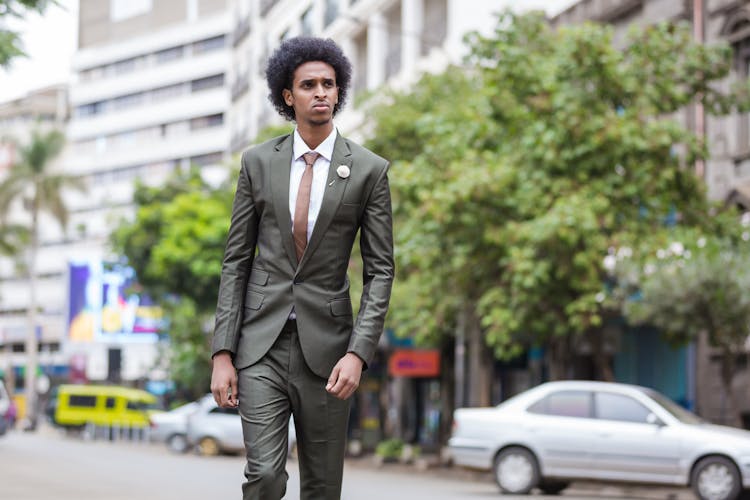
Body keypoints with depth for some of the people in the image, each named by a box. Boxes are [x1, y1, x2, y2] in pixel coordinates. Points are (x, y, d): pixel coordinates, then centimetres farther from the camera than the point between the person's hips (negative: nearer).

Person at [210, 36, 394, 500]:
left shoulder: (369, 170, 0)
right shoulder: (258, 162, 5)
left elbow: (380, 271, -1)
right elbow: (236, 261, 6)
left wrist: (358, 353, -13)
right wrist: (222, 353, -2)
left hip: (326, 346, 0)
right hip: (261, 344, 0)